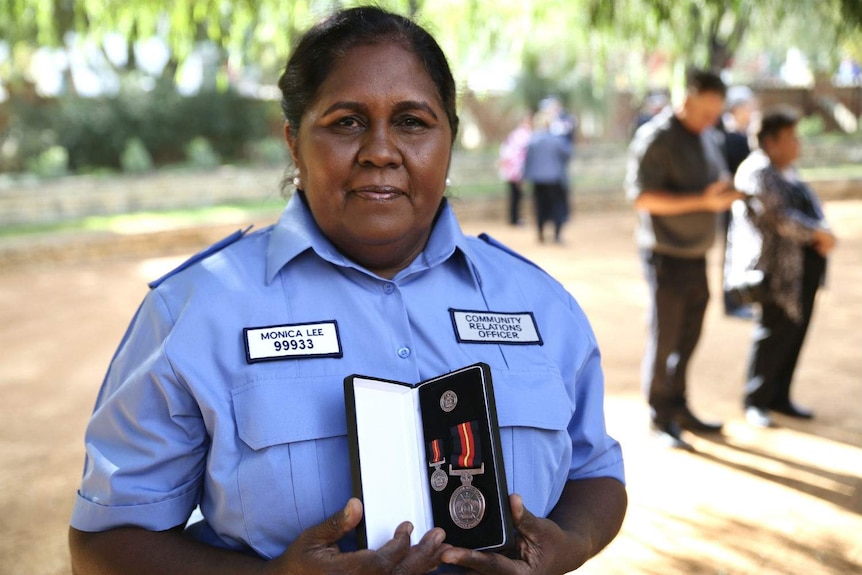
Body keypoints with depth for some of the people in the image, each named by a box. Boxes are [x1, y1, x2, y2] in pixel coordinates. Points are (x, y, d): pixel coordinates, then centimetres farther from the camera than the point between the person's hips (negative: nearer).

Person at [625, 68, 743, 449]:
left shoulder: (705, 137, 13)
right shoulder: (655, 138, -13)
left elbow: (720, 178, 23)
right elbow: (643, 197, -19)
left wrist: (726, 192, -2)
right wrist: (702, 200, -25)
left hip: (697, 255, 8)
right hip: (667, 256, -8)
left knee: (688, 338, 14)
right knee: (664, 339, 0)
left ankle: (678, 408, 26)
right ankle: (660, 417, 12)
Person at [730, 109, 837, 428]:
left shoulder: (787, 171, 17)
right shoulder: (758, 172, -12)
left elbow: (812, 207, 13)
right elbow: (779, 217, -20)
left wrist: (824, 234, -6)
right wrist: (818, 233, -16)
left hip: (805, 263, 9)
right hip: (779, 264, -9)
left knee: (796, 330, 10)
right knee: (774, 331, -2)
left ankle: (779, 396, 20)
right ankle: (755, 401, 11)